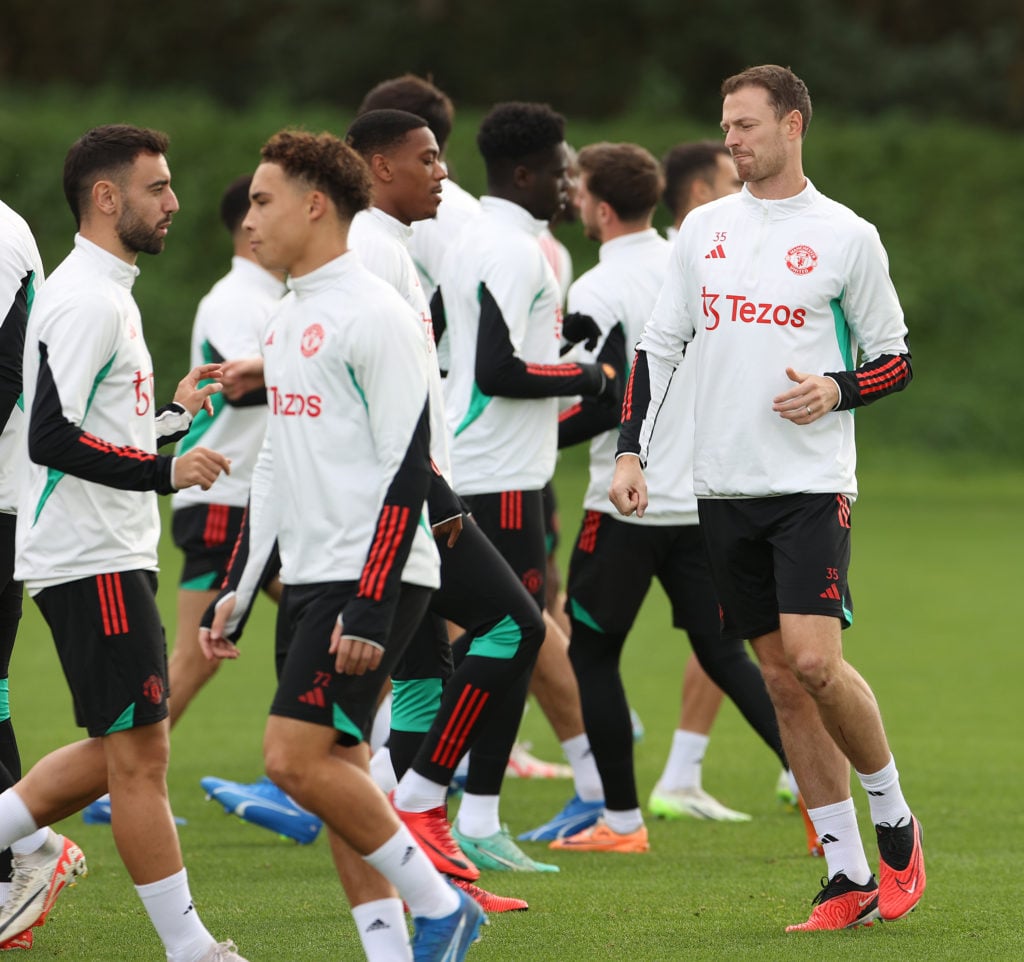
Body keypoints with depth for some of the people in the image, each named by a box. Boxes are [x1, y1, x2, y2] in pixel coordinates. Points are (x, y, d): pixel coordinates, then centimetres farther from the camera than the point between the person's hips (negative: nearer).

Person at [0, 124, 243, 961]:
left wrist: (176, 414, 18)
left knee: (121, 749, 15)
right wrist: (167, 470, -24)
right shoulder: (84, 302, -15)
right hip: (92, 562, -10)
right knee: (139, 752, -5)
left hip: (109, 556, 10)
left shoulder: (107, 296, 17)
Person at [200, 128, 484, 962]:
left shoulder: (375, 315, -13)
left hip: (373, 577, -9)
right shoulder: (288, 320, 16)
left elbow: (408, 468, -17)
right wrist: (240, 589, 19)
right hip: (309, 579, 9)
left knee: (297, 758, -15)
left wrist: (371, 608, -21)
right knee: (337, 769, 6)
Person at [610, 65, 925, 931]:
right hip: (724, 489, 4)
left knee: (815, 662, -18)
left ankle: (895, 822, 5)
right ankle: (849, 879, 7)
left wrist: (837, 389, -15)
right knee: (782, 681, 3)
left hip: (812, 484, -4)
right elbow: (659, 344, 14)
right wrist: (631, 451, 5)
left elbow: (895, 359, 5)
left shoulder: (846, 236, -1)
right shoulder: (704, 227, 11)